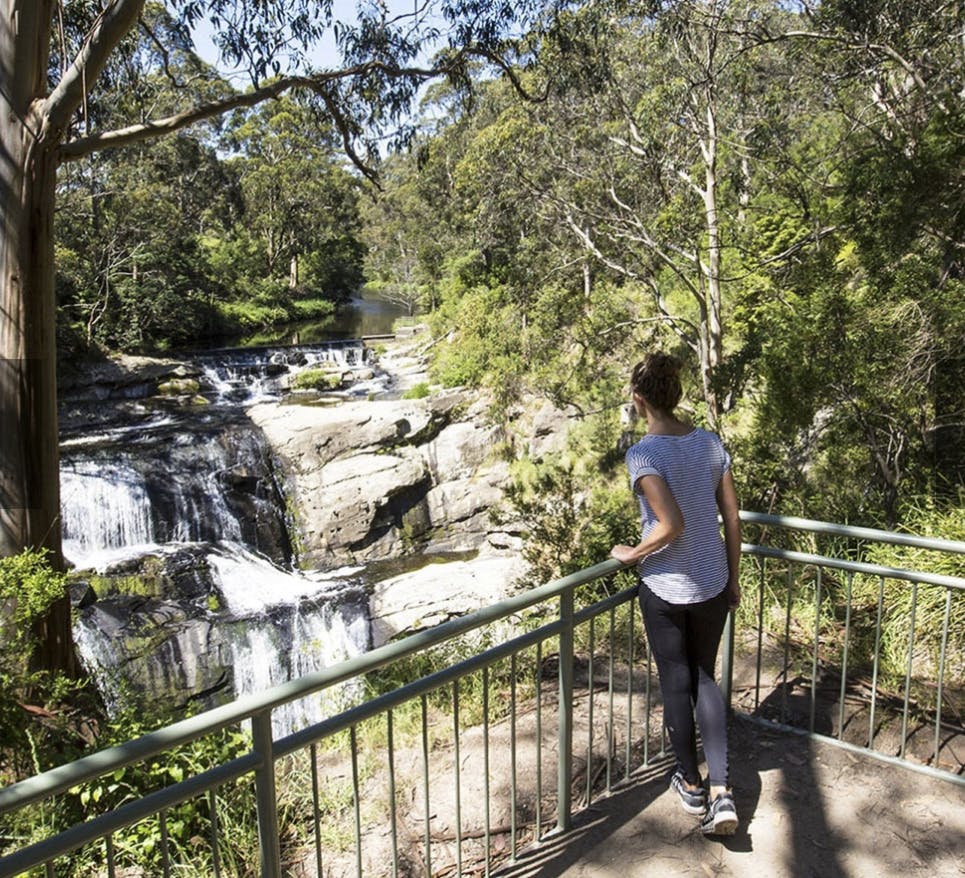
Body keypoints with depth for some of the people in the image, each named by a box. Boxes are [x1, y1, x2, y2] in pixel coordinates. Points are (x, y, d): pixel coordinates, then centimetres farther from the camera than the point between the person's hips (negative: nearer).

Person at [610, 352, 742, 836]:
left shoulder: (643, 454, -20)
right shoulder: (711, 443, -3)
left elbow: (671, 525, -29)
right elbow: (732, 519, 2)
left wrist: (633, 554, -11)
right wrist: (732, 578, 13)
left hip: (665, 588, -5)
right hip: (712, 584, 5)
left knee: (676, 684, 15)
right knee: (705, 678, 19)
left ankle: (691, 783, 33)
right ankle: (721, 791, 13)